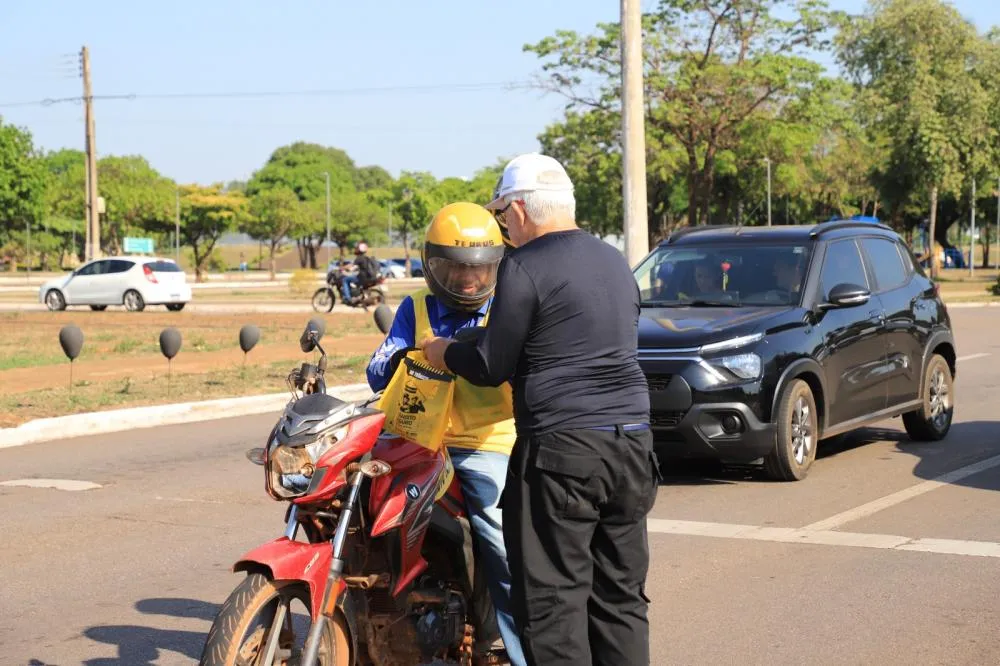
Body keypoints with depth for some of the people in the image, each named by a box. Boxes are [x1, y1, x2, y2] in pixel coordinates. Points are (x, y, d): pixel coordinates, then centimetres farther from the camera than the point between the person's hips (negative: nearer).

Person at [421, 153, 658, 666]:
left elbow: (491, 367, -6)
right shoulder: (615, 262, 15)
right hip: (632, 443, 8)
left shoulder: (524, 266, -8)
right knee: (621, 595, 12)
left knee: (552, 602, -3)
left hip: (561, 450, -8)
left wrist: (444, 353, 13)